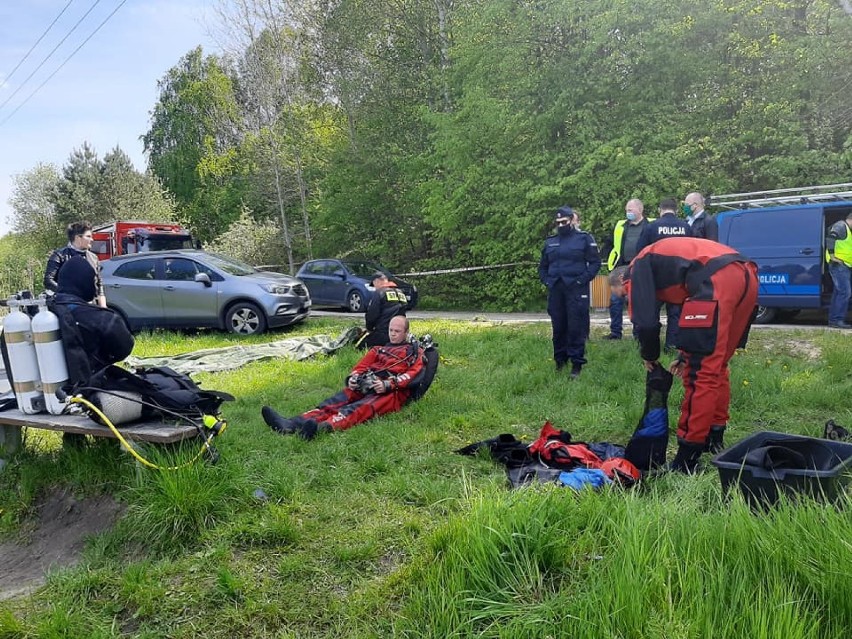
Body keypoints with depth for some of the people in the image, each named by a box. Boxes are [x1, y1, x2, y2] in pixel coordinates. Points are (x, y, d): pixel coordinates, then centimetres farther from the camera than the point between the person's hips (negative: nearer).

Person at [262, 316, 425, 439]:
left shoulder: (414, 351, 16)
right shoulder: (379, 349, 32)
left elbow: (413, 373, -2)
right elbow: (361, 365, 21)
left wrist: (388, 385, -18)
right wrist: (353, 378, -4)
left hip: (393, 392, -5)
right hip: (367, 386, 5)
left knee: (361, 408, -35)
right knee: (336, 401, -22)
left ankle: (323, 427, -64)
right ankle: (293, 424, -43)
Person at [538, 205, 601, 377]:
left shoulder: (584, 238, 0)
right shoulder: (550, 242, 14)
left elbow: (595, 262, -3)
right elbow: (543, 266, 21)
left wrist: (583, 280, -12)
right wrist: (546, 281, 5)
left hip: (576, 290, -4)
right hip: (555, 290, 4)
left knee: (576, 327, -2)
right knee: (558, 327, 9)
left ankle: (577, 363, 5)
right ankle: (560, 359, 21)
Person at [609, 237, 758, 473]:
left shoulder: (639, 267, 11)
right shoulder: (667, 264, 35)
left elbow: (646, 320, 0)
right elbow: (701, 318, 37)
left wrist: (649, 355, 18)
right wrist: (686, 356, 38)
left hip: (719, 282, -9)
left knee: (699, 372, -5)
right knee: (715, 366, 21)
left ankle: (688, 457, -1)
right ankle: (714, 439, 31)